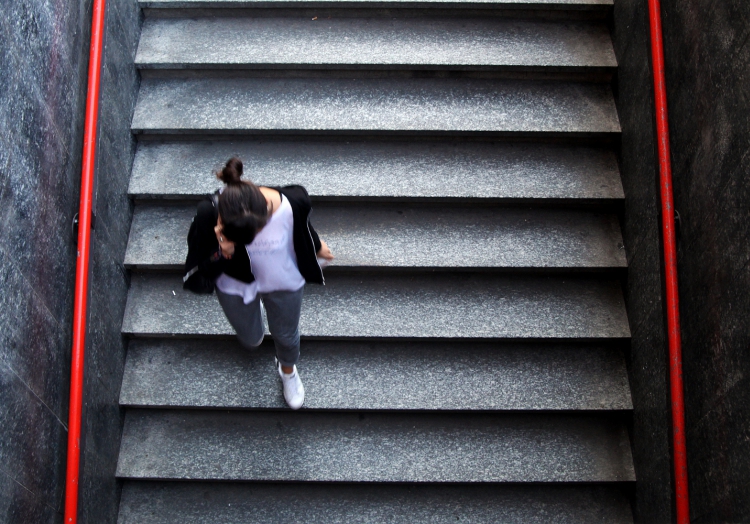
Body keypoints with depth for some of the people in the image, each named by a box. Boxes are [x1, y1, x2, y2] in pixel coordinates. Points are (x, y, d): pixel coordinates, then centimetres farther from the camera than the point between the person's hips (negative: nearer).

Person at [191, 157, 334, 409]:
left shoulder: (293, 203, -37)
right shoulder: (209, 216, -38)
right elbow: (207, 269, -24)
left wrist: (318, 248, 11)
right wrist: (221, 253, -47)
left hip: (285, 283, 0)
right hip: (236, 285, 0)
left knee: (286, 335, 27)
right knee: (251, 340, 27)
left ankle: (288, 370, 63)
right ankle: (249, 308, 65)